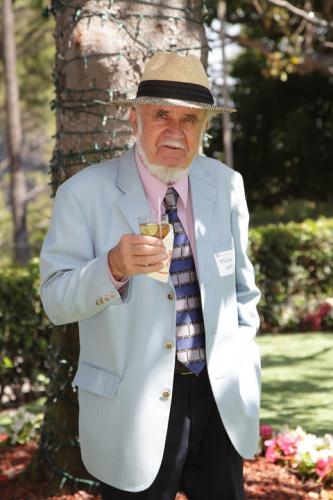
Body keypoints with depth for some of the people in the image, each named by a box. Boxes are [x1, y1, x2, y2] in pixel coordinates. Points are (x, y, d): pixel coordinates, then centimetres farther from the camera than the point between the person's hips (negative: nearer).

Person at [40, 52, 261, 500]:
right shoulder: (84, 193, -11)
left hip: (220, 403, 4)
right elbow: (56, 300, -12)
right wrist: (114, 267, -29)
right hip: (135, 411, -3)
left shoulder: (226, 186, 2)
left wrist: (245, 370, 9)